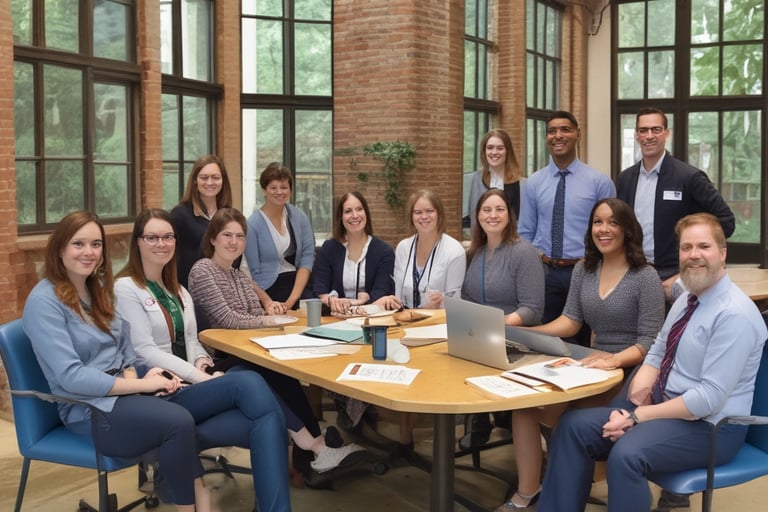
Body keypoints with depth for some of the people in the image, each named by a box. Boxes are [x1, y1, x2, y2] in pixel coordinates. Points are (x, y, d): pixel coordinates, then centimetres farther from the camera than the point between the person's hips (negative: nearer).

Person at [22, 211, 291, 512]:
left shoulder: (99, 289, 15)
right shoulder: (44, 301, -7)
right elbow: (71, 376, -17)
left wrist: (133, 377, -7)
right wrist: (140, 384, -17)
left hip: (126, 393, 7)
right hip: (93, 410, -7)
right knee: (178, 422, -39)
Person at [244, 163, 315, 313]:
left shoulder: (299, 217, 7)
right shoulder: (252, 224, -4)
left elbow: (307, 256, 1)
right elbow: (253, 273, -4)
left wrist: (292, 299, -9)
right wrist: (267, 302, -17)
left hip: (299, 286, 3)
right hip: (268, 291, -3)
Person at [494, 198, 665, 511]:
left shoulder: (645, 277, -7)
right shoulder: (584, 269, 12)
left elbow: (649, 342, -12)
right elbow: (570, 320, 6)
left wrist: (615, 359, -31)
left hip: (631, 372, -6)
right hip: (594, 365, 6)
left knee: (547, 410, -25)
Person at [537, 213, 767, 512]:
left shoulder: (735, 314, -18)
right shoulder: (685, 299, 10)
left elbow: (710, 398, -23)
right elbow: (655, 357, 10)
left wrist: (637, 417, -20)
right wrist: (632, 405, -10)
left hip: (709, 425, -8)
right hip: (664, 404, 8)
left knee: (626, 454, -33)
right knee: (574, 426, -6)